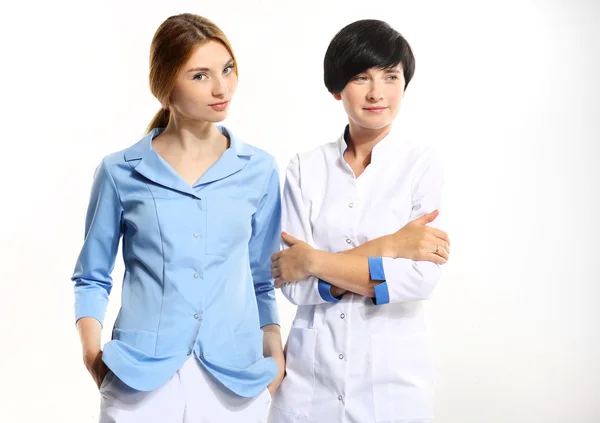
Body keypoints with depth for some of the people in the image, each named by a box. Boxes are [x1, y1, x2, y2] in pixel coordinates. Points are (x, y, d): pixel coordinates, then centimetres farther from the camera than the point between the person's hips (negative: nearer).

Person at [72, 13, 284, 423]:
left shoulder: (259, 170, 3)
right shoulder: (120, 172, -1)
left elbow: (262, 278, 10)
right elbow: (92, 277, 7)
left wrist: (276, 357, 2)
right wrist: (93, 353, -7)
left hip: (235, 379, 2)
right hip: (140, 378, -1)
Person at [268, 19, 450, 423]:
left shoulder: (424, 164, -6)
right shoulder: (305, 168, -1)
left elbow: (422, 278, -16)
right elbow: (295, 284, -8)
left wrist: (315, 260, -14)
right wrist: (387, 246, -16)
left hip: (391, 375, -1)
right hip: (309, 376, 2)